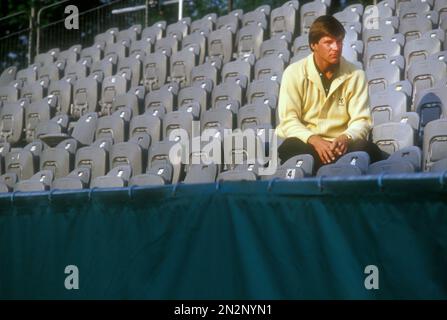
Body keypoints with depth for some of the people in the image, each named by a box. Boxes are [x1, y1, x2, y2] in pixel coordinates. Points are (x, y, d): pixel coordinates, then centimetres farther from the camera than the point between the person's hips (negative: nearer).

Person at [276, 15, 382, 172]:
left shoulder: (356, 75, 1)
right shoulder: (294, 73, -3)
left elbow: (361, 120, -3)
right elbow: (288, 120, -9)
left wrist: (346, 138, -26)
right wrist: (313, 140, -28)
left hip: (340, 146, 1)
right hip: (306, 144, -1)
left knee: (369, 150, -29)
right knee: (290, 148, -34)